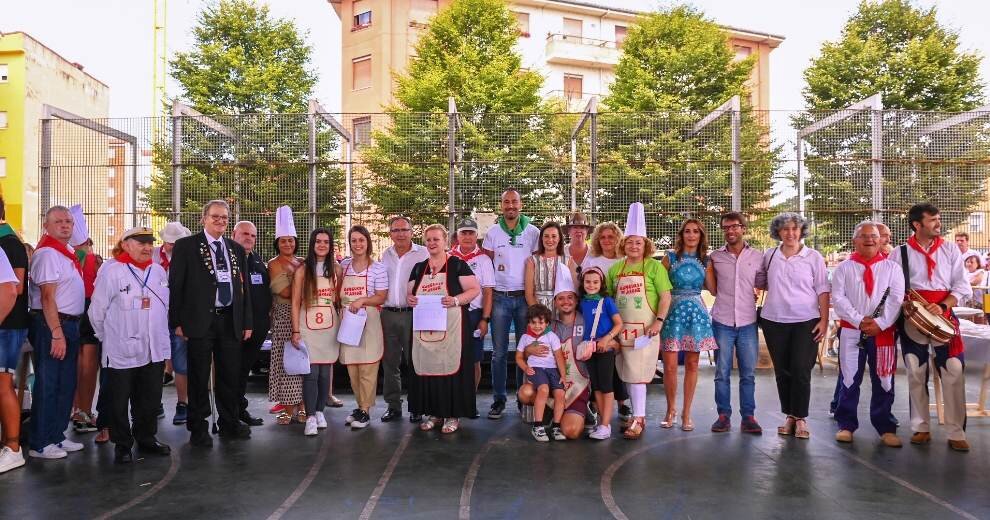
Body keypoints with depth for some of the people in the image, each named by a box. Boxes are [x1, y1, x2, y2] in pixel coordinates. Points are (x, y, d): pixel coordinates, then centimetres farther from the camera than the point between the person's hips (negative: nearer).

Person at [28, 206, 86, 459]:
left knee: (66, 384, 15)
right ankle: (40, 444, 7)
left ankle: (56, 436, 25)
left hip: (69, 324, 9)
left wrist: (68, 330, 16)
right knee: (47, 385, -2)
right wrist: (56, 333, -23)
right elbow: (47, 297, -20)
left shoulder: (67, 253, 14)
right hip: (51, 325, -9)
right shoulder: (48, 253, -14)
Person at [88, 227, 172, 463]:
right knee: (119, 402, 6)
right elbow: (97, 310, -5)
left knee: (151, 400, 14)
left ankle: (146, 438, 29)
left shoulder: (158, 271, 8)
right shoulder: (111, 271, -9)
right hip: (122, 352, -5)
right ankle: (122, 444, 20)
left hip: (154, 351, 5)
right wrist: (108, 338, 3)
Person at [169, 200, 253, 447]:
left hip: (231, 321, 4)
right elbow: (175, 285, -3)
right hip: (200, 321, -4)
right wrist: (177, 322, -9)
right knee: (199, 377, 5)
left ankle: (229, 423, 24)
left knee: (231, 375, 10)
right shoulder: (186, 246, 0)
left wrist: (247, 322, 10)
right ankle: (198, 428, 17)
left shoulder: (237, 249, 13)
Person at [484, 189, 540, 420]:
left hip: (524, 297, 0)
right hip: (500, 298, 0)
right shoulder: (493, 233, 6)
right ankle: (498, 400, 11)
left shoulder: (533, 232, 4)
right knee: (499, 352, 3)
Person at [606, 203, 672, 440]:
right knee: (627, 374, 10)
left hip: (645, 329, -5)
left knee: (637, 375, -6)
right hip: (621, 329, 5)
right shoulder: (615, 269, 10)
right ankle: (638, 415, 22)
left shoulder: (654, 266, -3)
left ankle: (638, 420, 1)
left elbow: (666, 296, -6)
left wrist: (658, 322, -15)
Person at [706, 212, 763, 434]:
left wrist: (754, 294, -2)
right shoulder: (715, 257, 5)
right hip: (722, 322, 0)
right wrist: (708, 268, -2)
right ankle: (723, 415, 14)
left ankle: (748, 417, 14)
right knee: (722, 372, 4)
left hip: (748, 323, 0)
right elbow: (713, 290, 9)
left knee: (748, 373, 5)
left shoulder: (758, 256, 4)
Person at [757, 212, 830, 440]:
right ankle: (789, 416, 19)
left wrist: (824, 319, -5)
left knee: (801, 370, -5)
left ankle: (801, 418, 8)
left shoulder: (813, 257, 0)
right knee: (782, 371, 8)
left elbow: (822, 290, 0)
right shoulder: (769, 256, 6)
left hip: (806, 322, -2)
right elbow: (760, 282, 19)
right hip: (774, 321, 3)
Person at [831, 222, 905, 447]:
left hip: (883, 332, 1)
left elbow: (896, 299, -3)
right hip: (851, 330, -1)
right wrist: (859, 321, -14)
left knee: (883, 381, 6)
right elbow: (838, 298, -4)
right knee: (849, 379, 4)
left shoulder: (891, 267, 6)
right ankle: (846, 425, 14)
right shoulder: (844, 268, 4)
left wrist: (880, 323, -14)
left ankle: (885, 428, 17)